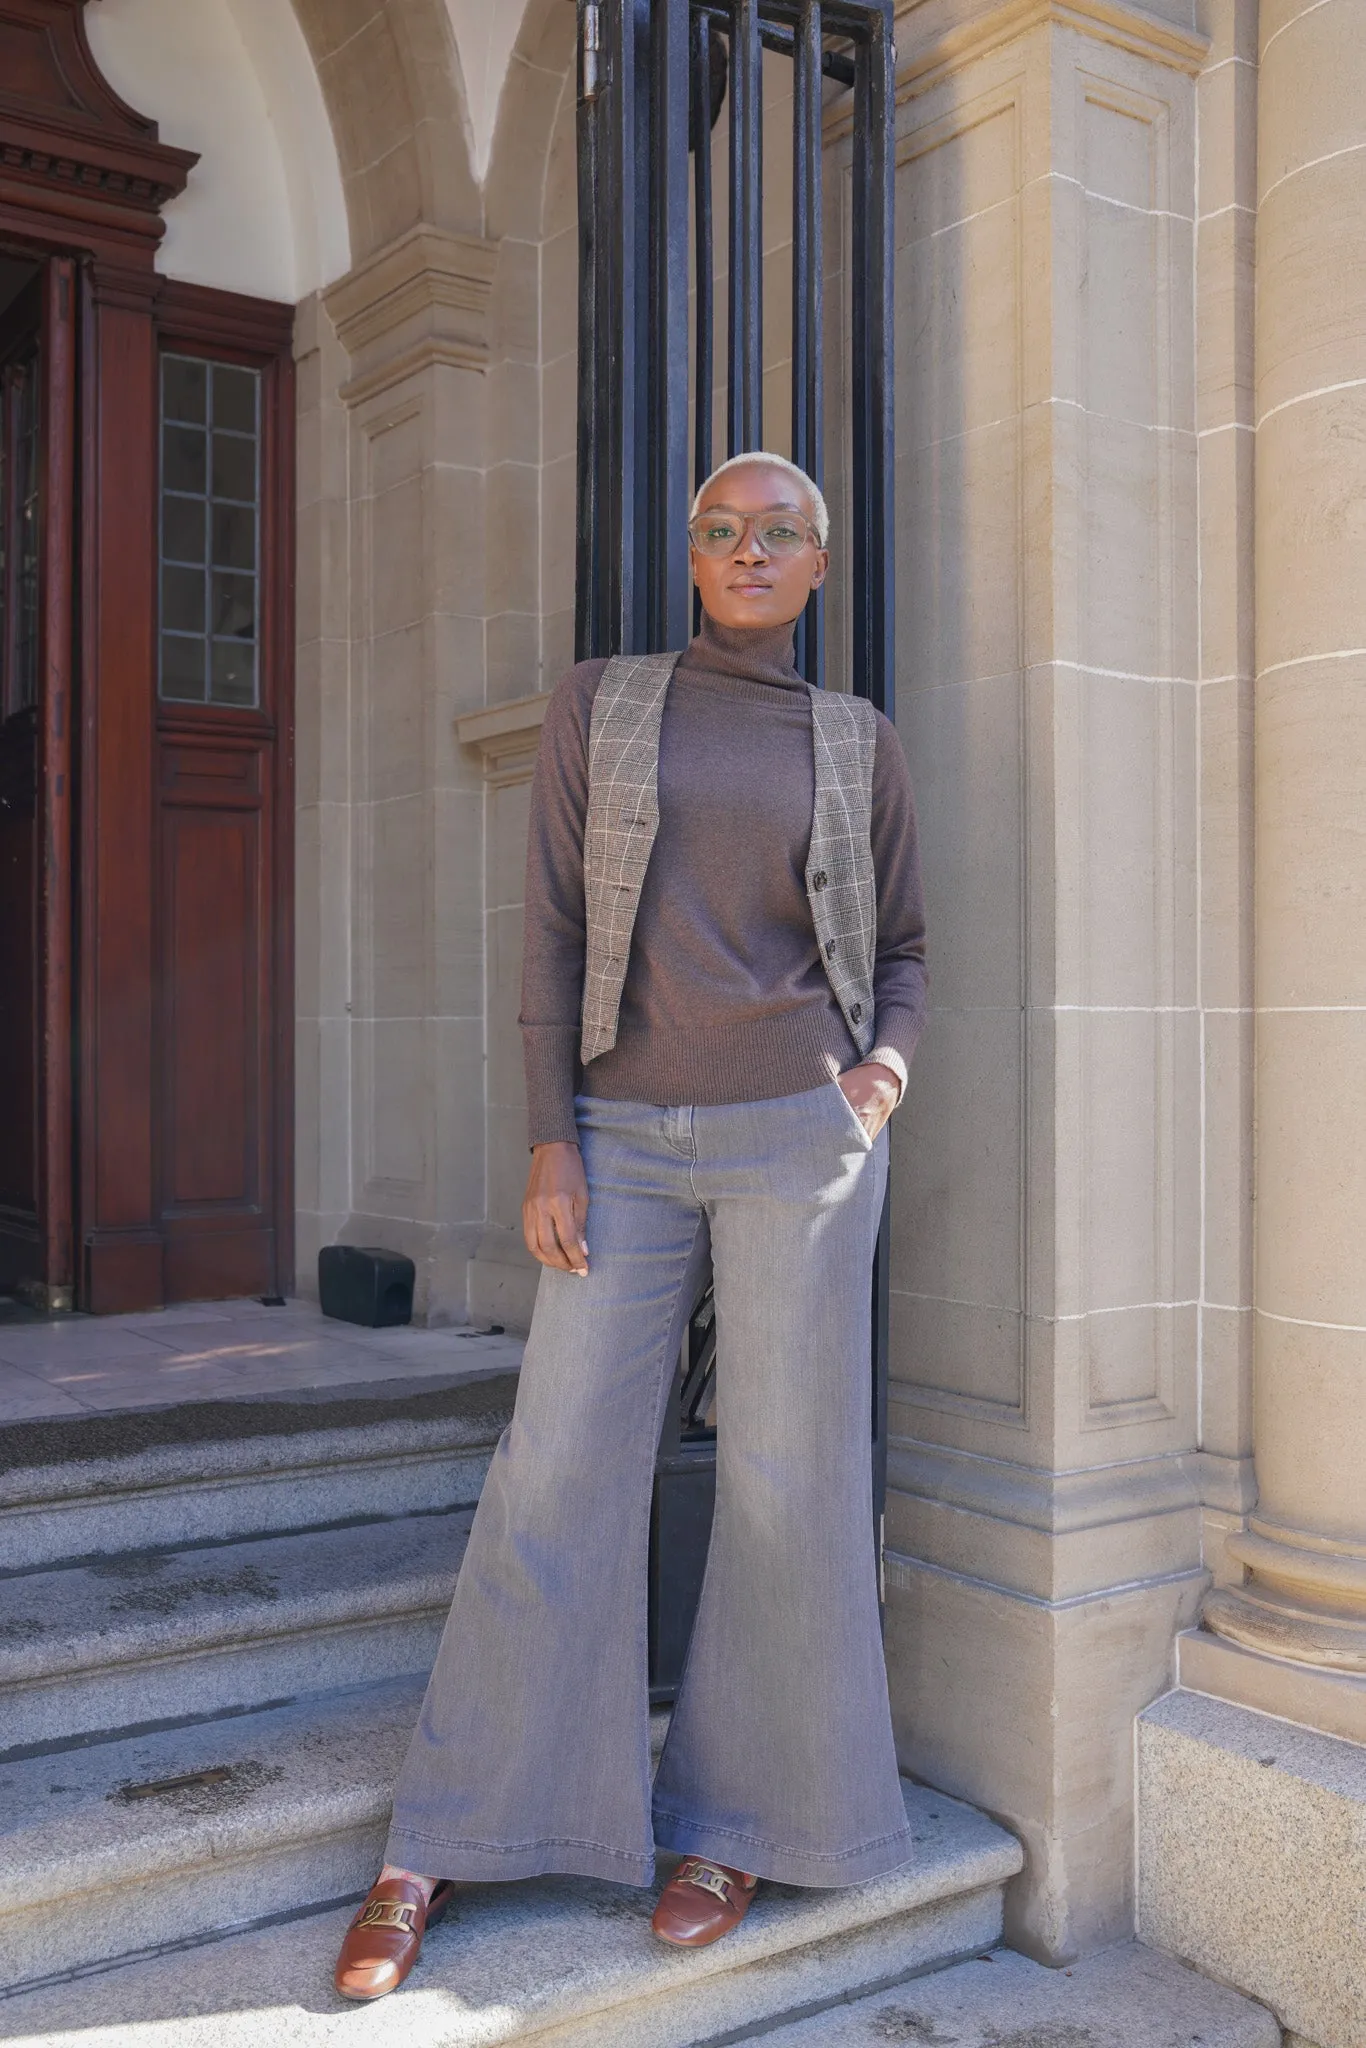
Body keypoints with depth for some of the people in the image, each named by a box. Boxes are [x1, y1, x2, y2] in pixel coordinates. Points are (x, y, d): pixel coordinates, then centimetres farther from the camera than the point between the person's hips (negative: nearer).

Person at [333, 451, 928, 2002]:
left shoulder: (860, 743, 10)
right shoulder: (597, 705, 7)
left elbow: (899, 950, 15)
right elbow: (555, 932, 2)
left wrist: (887, 1067, -7)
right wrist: (549, 1145, -5)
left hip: (800, 1132, 0)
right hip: (629, 1140, 0)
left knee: (786, 1474, 2)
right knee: (560, 1472, 0)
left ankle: (739, 1815, 21)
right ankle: (441, 1845, 13)